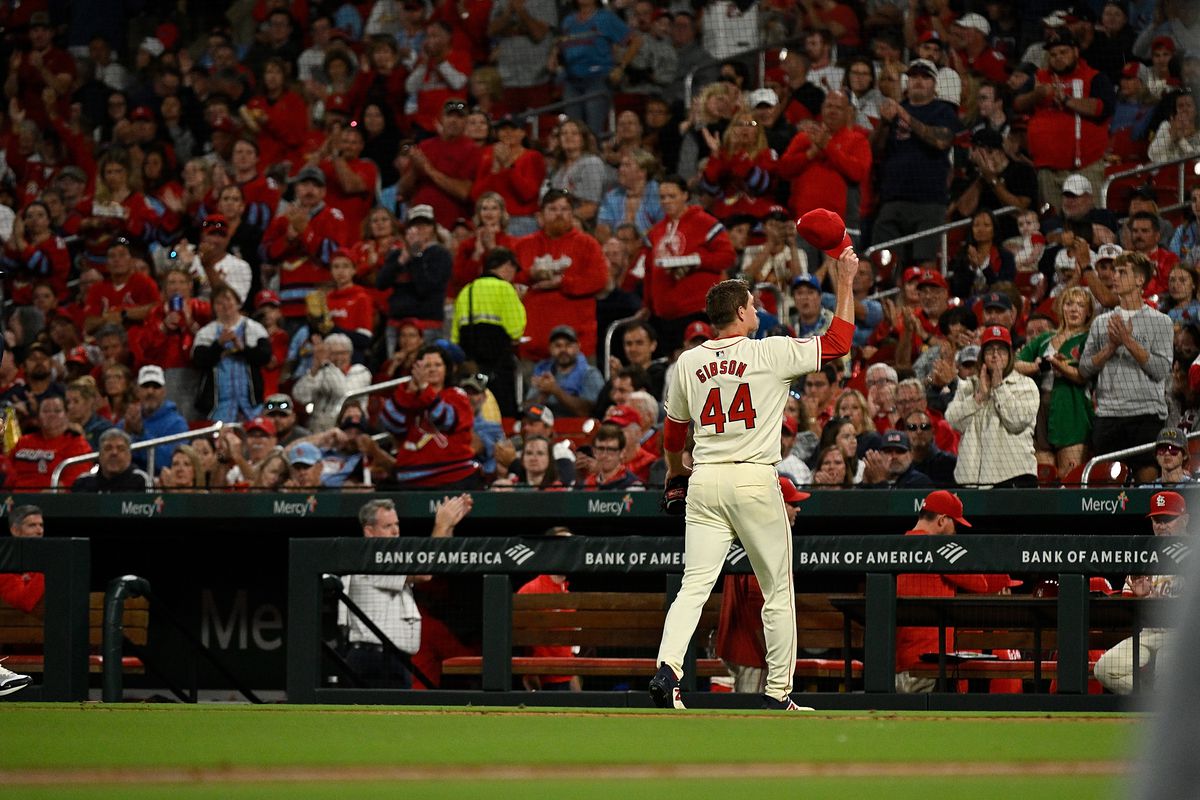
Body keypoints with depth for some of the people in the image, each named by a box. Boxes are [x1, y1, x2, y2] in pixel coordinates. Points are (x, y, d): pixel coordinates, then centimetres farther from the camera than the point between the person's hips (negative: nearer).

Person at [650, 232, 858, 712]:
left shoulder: (688, 363, 8)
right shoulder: (771, 353, -5)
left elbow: (673, 434, 17)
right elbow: (838, 343, 1)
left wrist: (675, 473, 36)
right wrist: (845, 282, 9)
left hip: (704, 481, 4)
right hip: (755, 480, -3)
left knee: (695, 586, -2)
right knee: (778, 591, 8)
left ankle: (667, 668, -23)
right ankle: (778, 693, 10)